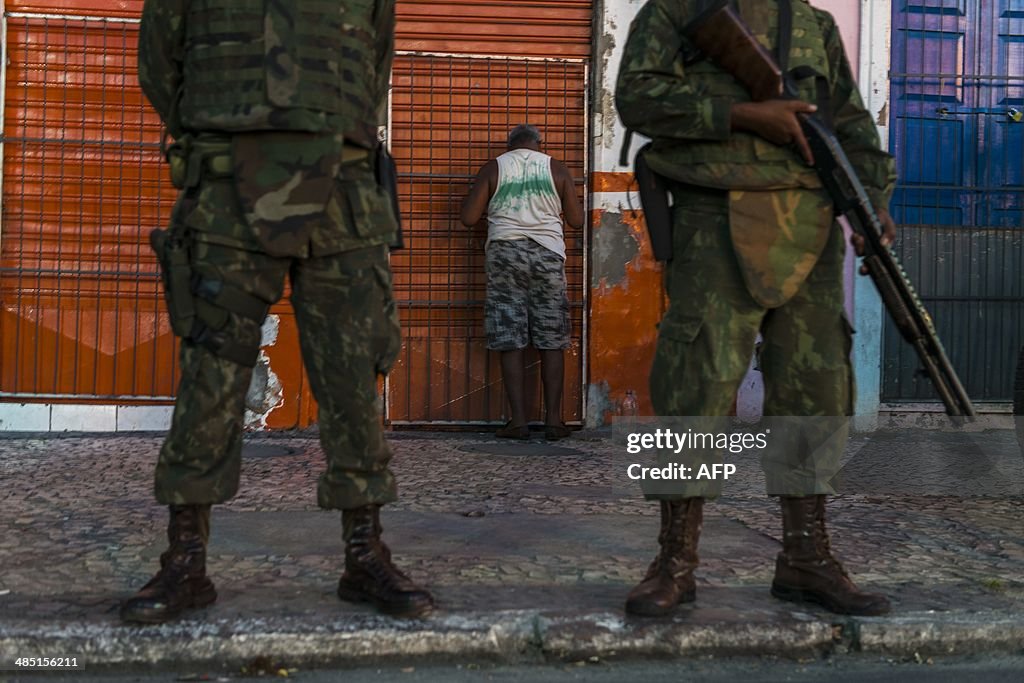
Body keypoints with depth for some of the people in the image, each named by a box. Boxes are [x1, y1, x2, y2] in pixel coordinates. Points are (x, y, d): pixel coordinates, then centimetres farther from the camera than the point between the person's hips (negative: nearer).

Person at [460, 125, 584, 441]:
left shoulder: (493, 168, 6)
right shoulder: (556, 168, 8)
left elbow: (469, 218, 1)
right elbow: (576, 220, 8)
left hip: (505, 253, 0)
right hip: (548, 254, 1)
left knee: (510, 342, 1)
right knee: (552, 341, 5)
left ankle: (518, 420, -1)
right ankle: (553, 420, 5)